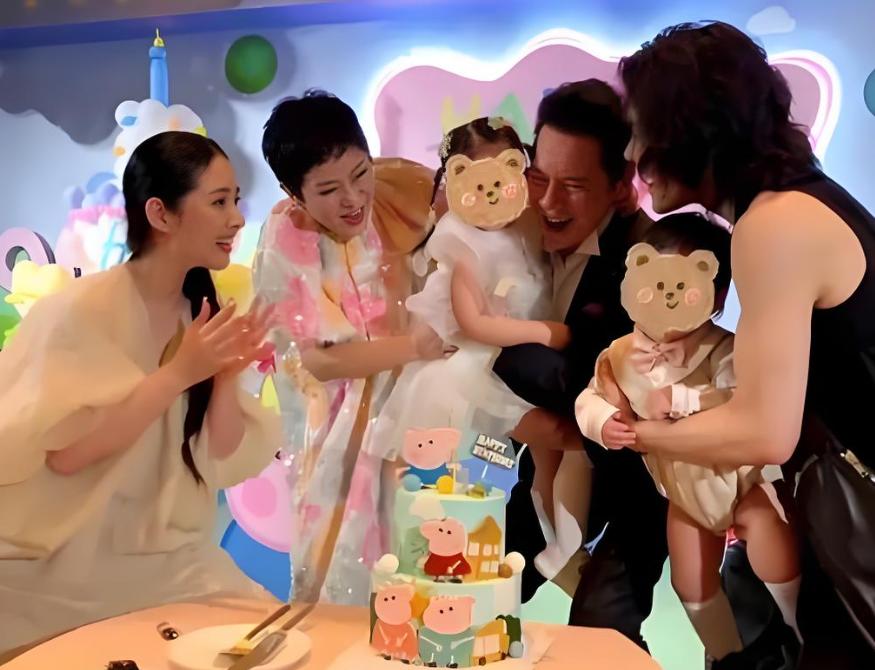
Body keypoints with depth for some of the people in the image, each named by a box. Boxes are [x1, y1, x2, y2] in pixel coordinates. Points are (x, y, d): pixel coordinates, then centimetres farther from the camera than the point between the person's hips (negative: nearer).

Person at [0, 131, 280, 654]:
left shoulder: (205, 315, 1)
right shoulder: (83, 309, -16)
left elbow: (220, 465, 1)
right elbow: (64, 451, -23)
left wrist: (229, 377, -15)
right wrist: (180, 373, -24)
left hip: (167, 558, 5)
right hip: (52, 572, -4)